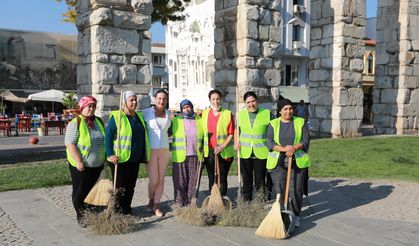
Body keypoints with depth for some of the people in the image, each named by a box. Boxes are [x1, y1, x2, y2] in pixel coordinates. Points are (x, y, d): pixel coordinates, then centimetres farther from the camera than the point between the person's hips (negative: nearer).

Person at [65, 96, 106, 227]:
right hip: (81, 166, -6)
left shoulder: (98, 121, 10)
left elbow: (105, 140, 18)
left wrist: (106, 158, 13)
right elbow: (70, 144, -17)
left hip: (98, 165, 6)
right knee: (80, 192, 4)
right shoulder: (75, 123, -11)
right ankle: (81, 216, 18)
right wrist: (79, 161, -21)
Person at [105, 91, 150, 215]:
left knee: (131, 186, 14)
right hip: (120, 159, -6)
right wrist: (110, 154, -20)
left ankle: (127, 209, 27)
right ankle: (118, 212, 13)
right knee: (121, 187, 1)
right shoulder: (116, 117, -9)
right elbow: (108, 136, -12)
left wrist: (144, 155, 18)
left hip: (135, 159, 6)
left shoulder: (139, 116, 12)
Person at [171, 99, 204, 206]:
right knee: (180, 181, 1)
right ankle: (181, 203, 11)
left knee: (193, 181, 6)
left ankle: (189, 203, 17)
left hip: (195, 156, 2)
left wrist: (202, 146, 7)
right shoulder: (175, 121, 5)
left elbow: (204, 136, 18)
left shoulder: (199, 120, 9)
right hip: (180, 156, -1)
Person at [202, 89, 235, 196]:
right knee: (211, 178, 10)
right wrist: (202, 147, 5)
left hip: (224, 152, -3)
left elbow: (231, 133, -5)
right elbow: (202, 131, 14)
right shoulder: (204, 113, 9)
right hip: (209, 151, 3)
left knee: (222, 178, 3)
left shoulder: (228, 114, -3)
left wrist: (223, 146, -16)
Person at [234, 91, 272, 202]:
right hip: (245, 153, 3)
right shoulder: (241, 114, 7)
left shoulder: (266, 113, -2)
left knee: (260, 182, 3)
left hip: (261, 153, -2)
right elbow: (237, 129, 17)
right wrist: (236, 141, 3)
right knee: (246, 181, 12)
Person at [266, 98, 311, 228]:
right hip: (278, 162, 0)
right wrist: (283, 149, -20)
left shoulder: (301, 122, 6)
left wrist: (295, 147, -18)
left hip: (297, 162, 0)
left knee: (295, 190, 0)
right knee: (279, 190, 3)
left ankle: (295, 216, 15)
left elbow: (305, 140, 0)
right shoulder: (273, 124, 5)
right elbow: (270, 143, -4)